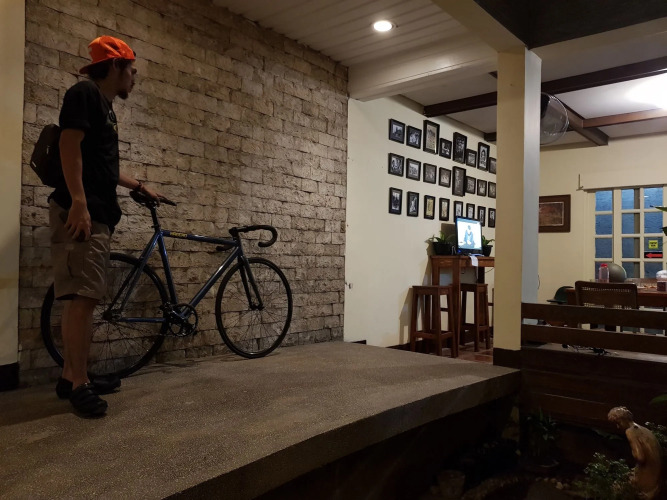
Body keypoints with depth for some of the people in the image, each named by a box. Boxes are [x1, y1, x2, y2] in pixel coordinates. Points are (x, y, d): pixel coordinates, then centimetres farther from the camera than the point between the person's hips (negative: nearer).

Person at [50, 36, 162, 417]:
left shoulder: (105, 106, 26)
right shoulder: (85, 93, -2)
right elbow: (70, 145, -15)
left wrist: (141, 186, 45)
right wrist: (78, 201, -24)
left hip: (99, 214, 10)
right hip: (81, 211, -10)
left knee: (84, 297, 9)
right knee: (83, 297, -12)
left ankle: (71, 377, 16)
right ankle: (79, 384, -8)